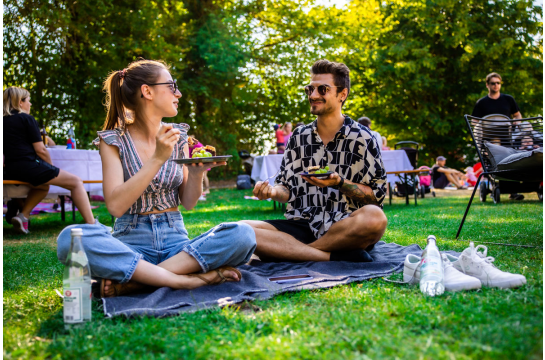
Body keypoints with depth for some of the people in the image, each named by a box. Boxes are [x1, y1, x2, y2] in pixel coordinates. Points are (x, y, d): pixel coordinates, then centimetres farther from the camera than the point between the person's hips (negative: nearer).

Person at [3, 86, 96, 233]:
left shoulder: (4, 121, 16)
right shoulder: (27, 119, -4)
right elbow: (40, 150, -8)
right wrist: (51, 167, 9)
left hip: (9, 171, 8)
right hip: (29, 166, -8)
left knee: (43, 186, 36)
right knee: (76, 182, -1)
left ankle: (23, 215, 16)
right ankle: (91, 225, -12)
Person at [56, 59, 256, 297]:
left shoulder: (178, 136, 10)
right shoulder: (114, 141, -1)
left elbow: (188, 203, 9)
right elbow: (115, 206, -15)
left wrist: (197, 173, -11)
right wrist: (158, 159, -19)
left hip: (175, 240, 3)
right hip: (132, 242, -3)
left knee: (242, 234, -25)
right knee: (71, 238, -34)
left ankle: (133, 279, -26)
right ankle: (187, 279, -32)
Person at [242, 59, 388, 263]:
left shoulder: (362, 139, 4)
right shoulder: (298, 137, 15)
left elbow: (377, 195, 0)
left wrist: (339, 183, -15)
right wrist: (273, 192, -7)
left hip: (346, 228, -3)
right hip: (302, 227, 3)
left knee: (374, 217, -39)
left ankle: (289, 251, -22)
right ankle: (336, 256, -26)